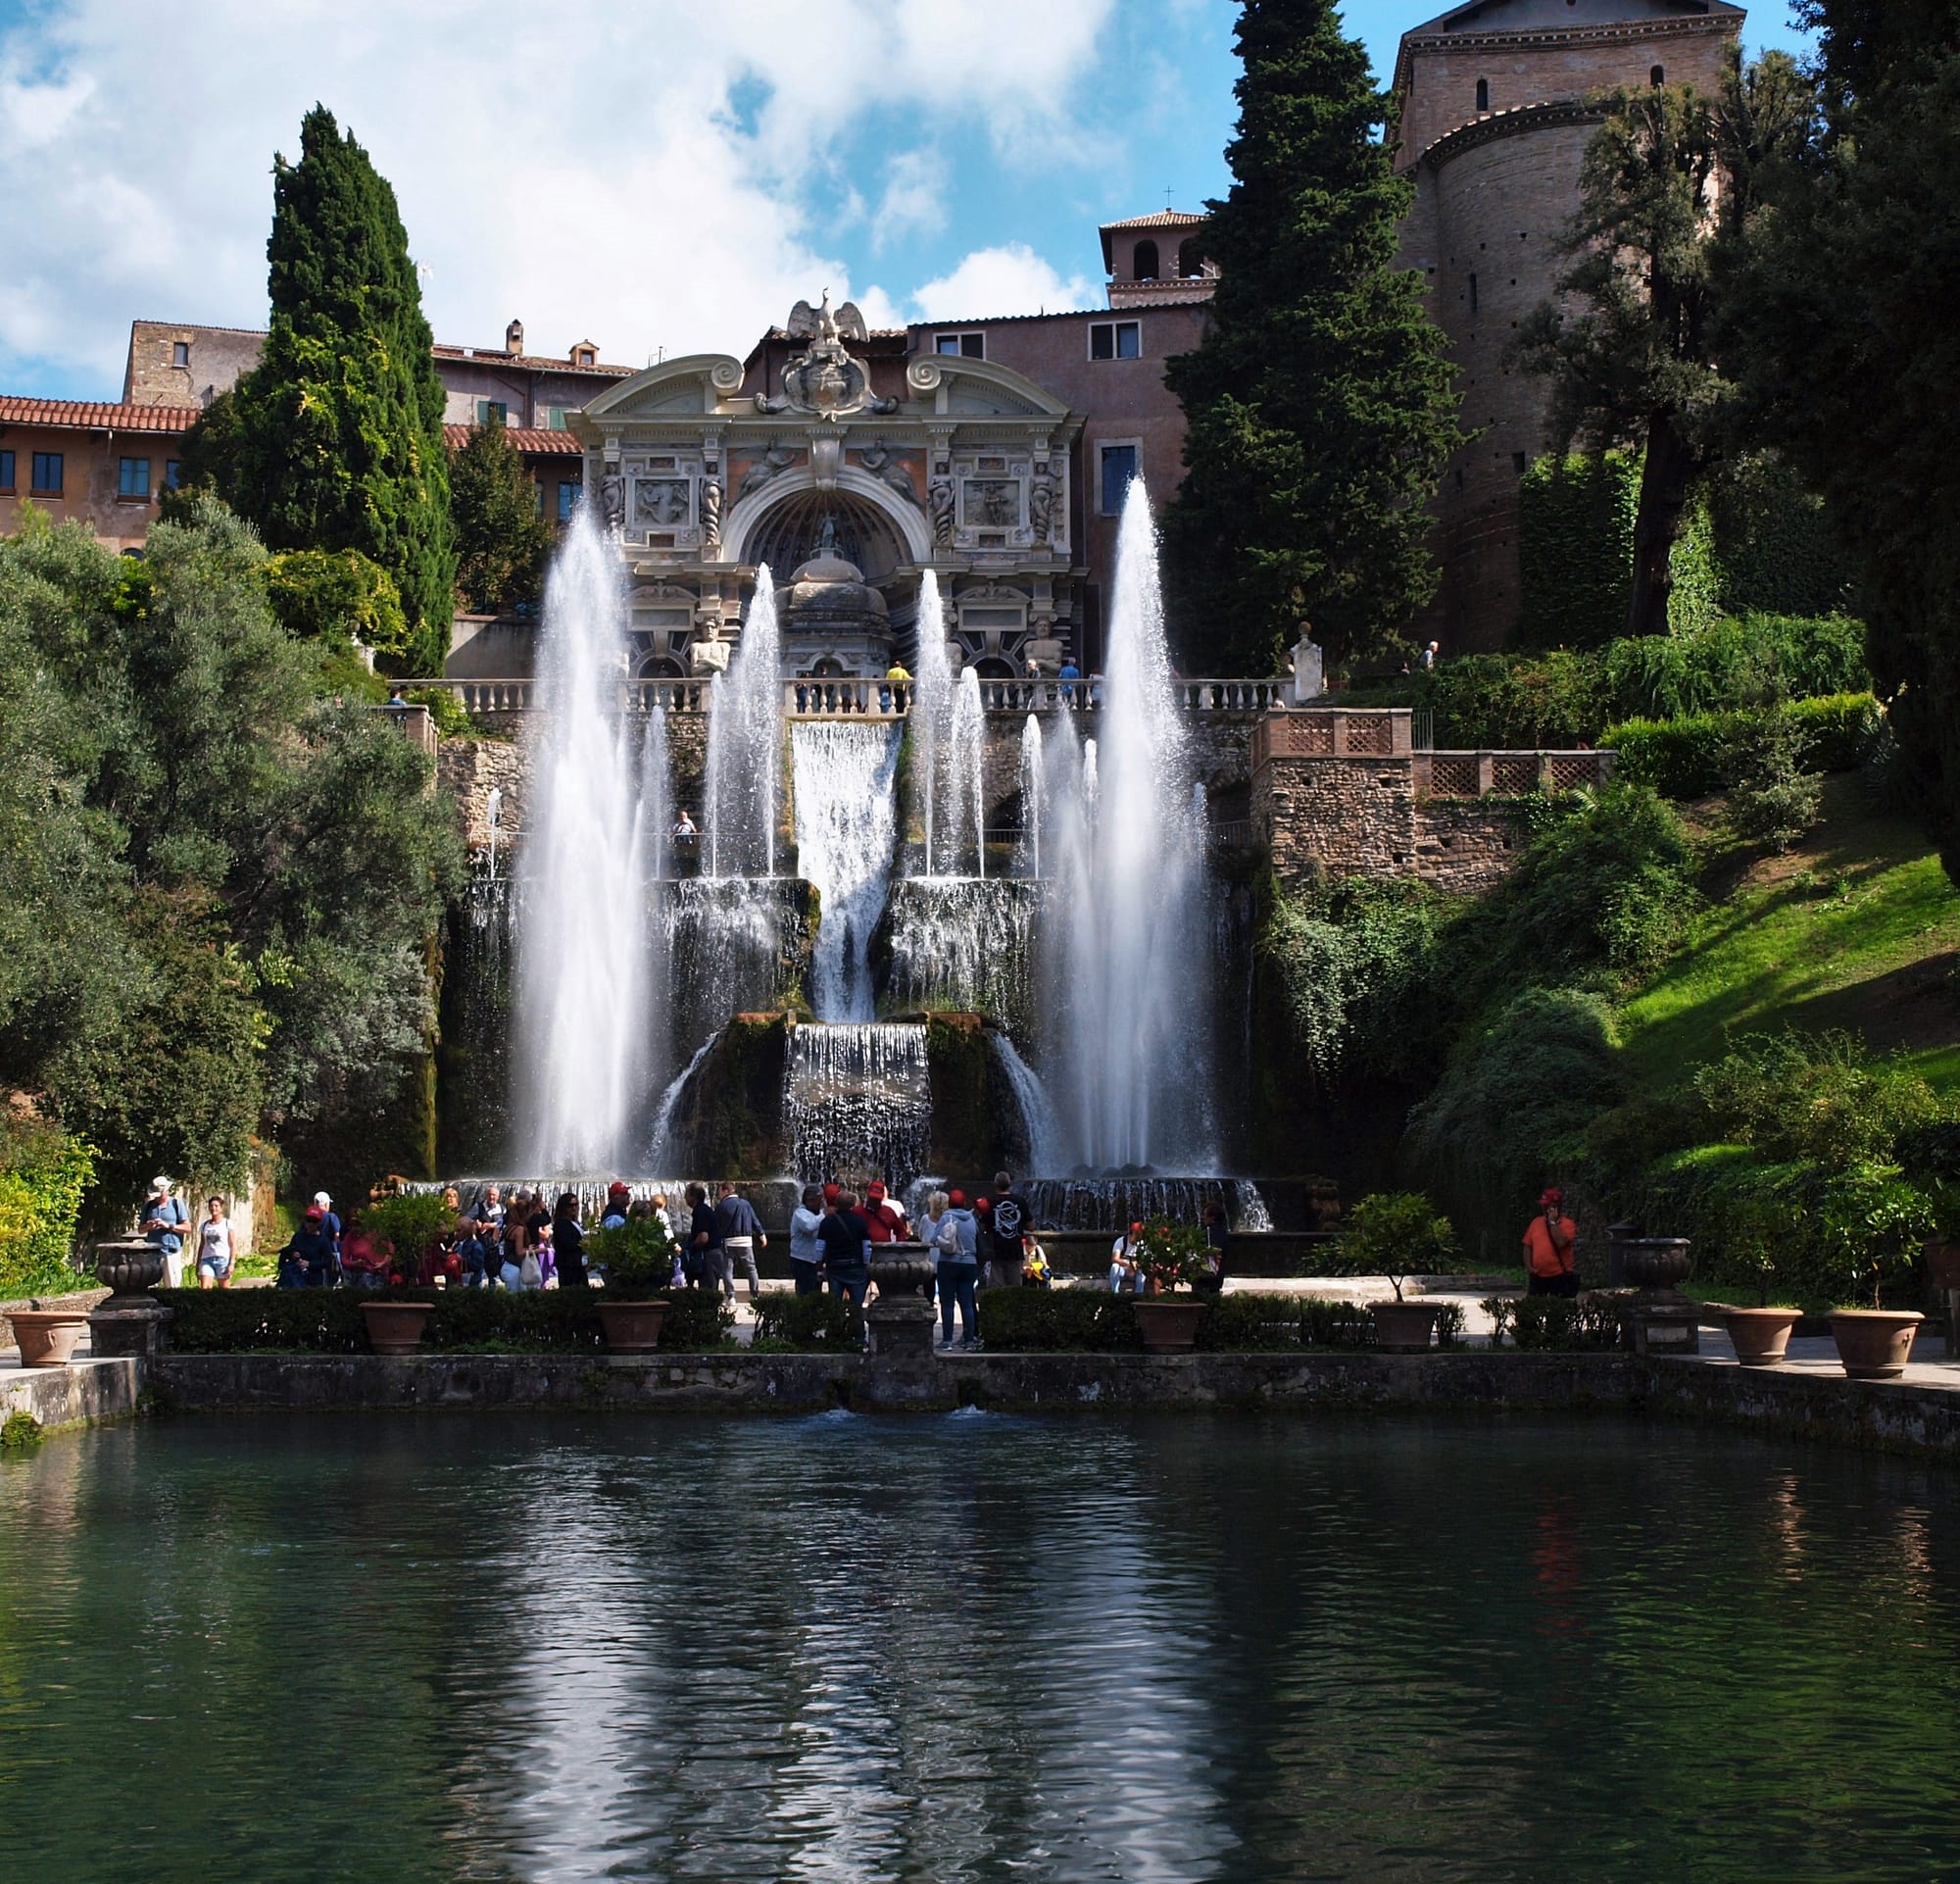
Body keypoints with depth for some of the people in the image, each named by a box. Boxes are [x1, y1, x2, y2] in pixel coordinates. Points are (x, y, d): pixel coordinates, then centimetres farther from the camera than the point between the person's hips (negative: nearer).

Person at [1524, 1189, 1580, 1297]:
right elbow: (1528, 1246, 12)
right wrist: (1528, 1266, 1)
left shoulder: (1567, 1224, -5)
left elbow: (1561, 1243, -22)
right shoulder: (1536, 1222, 10)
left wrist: (1552, 1222, -15)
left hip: (1559, 1276, -5)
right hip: (1537, 1276, 5)